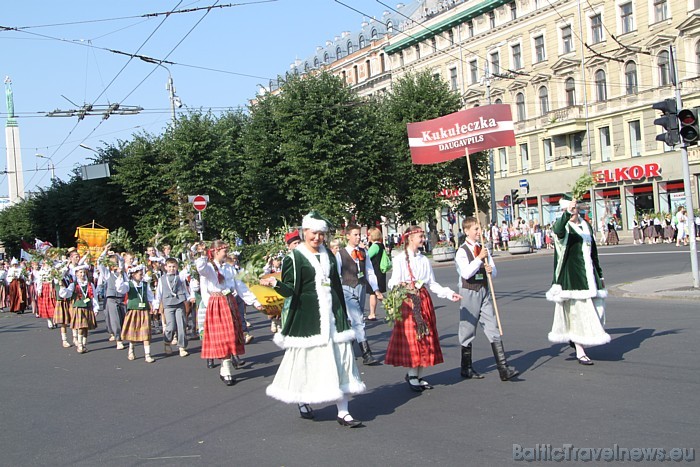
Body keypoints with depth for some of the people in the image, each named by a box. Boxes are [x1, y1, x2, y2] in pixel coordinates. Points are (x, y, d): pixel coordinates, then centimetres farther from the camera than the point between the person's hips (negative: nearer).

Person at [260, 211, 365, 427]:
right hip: (308, 315, -5)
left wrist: (343, 316, 19)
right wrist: (275, 283, -30)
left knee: (340, 359, 0)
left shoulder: (328, 255, 13)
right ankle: (302, 402, 28)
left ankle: (343, 411, 5)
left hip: (331, 314, 5)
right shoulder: (295, 258, -4)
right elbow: (291, 290, -10)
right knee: (307, 359, 2)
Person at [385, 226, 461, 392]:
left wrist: (449, 293, 3)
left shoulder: (424, 260, 12)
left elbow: (432, 283, 14)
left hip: (424, 301, 5)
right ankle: (412, 375, 8)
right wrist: (400, 287, -29)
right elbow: (394, 283, -6)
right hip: (407, 302, -5)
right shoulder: (399, 259, -2)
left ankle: (420, 375, 15)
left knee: (425, 338, 5)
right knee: (410, 339, -5)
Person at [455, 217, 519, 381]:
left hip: (484, 291, 5)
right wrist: (479, 258, -18)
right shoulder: (462, 251, -8)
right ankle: (467, 369, 18)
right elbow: (466, 273, -21)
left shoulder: (483, 249, 11)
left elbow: (494, 270, 13)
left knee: (493, 329, -2)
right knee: (468, 331, 5)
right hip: (469, 292, -5)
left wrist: (491, 270, -9)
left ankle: (503, 368, -5)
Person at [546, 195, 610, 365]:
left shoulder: (586, 226, 14)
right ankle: (580, 352, -1)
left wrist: (600, 275, 22)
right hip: (572, 274, -6)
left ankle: (576, 338, 31)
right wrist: (567, 214, -51)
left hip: (589, 273, 6)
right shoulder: (563, 226, -6)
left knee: (595, 309, 8)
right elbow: (558, 230, -33)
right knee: (577, 310, -7)